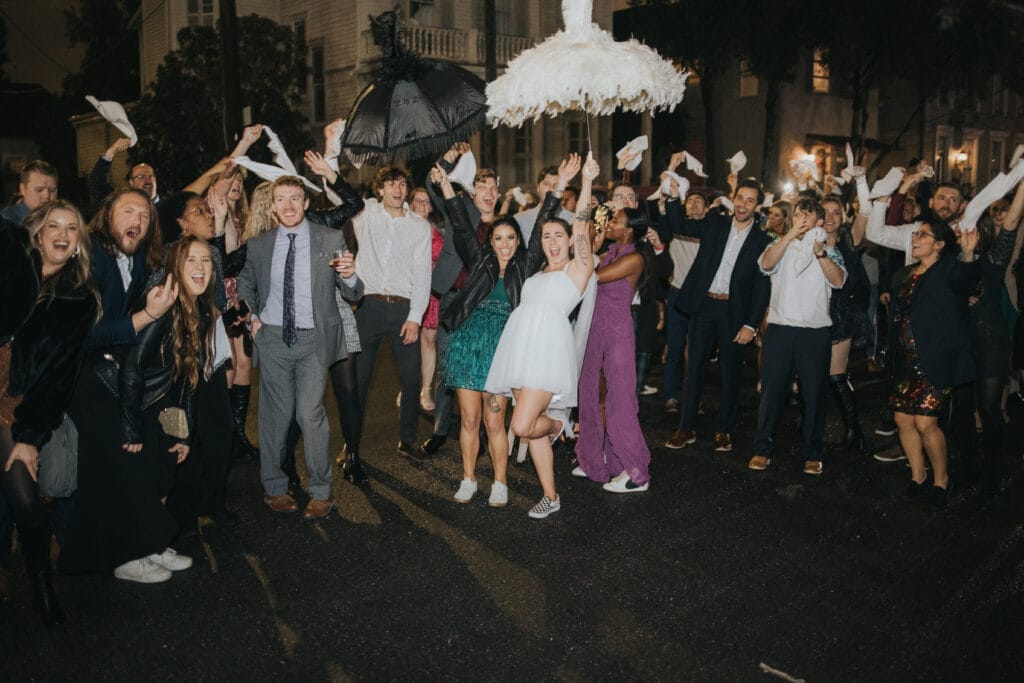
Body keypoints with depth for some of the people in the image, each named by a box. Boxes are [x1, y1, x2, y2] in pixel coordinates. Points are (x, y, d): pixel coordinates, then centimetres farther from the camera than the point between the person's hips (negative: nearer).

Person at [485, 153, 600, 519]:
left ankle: (558, 423, 17)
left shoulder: (578, 268, 5)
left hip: (548, 349, -7)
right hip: (520, 349, 7)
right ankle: (550, 496, 20)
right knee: (531, 427, 8)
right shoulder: (537, 274, 24)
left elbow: (582, 224, -3)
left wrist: (587, 181, -9)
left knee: (522, 426, -16)